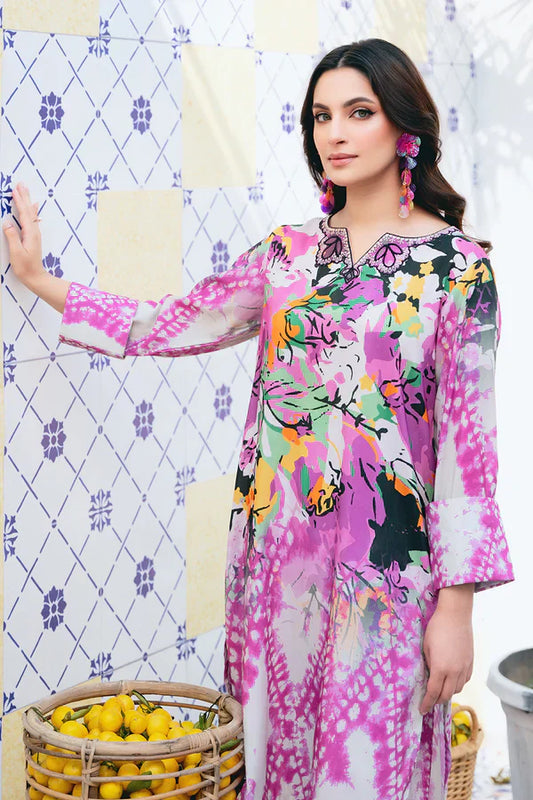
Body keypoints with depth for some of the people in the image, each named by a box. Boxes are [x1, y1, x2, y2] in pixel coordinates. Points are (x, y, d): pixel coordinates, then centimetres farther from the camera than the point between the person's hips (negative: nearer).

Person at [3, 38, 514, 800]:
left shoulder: (456, 265, -6)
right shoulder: (289, 252, 8)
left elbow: (467, 433, -8)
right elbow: (172, 325, 15)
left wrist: (456, 604, -10)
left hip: (383, 560, -4)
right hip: (275, 547, 4)